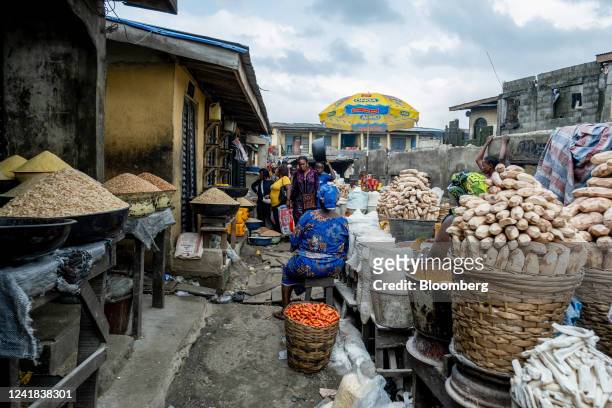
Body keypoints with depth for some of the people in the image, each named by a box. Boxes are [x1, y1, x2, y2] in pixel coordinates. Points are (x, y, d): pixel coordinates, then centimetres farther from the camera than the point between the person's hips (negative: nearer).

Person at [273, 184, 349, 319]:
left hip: (307, 266, -3)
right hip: (333, 269, 3)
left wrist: (295, 248, 15)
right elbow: (345, 249, 3)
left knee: (287, 270, 28)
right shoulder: (343, 221, -6)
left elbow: (294, 241, -7)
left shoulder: (309, 216, -13)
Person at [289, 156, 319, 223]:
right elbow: (293, 188, 6)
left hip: (311, 202, -1)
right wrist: (291, 201, 4)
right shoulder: (297, 174, 5)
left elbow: (317, 188, 1)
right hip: (299, 202, 1)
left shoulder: (314, 173, 0)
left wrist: (317, 201, -3)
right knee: (299, 221, -1)